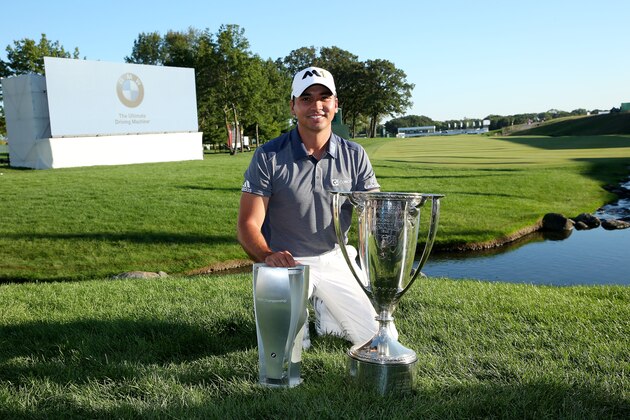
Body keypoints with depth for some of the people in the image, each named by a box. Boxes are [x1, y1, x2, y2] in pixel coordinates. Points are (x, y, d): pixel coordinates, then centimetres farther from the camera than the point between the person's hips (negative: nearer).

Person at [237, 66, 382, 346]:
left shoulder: (355, 156, -3)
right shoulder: (268, 156, -12)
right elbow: (248, 224, -14)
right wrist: (268, 255, -36)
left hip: (335, 261, 3)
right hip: (286, 262, -3)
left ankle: (322, 307, 29)